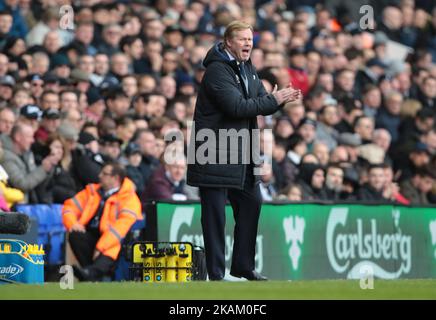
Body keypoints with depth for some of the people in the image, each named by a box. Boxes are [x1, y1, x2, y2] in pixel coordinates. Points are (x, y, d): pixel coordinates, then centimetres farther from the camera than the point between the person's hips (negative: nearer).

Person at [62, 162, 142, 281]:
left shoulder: (129, 198, -4)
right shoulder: (92, 191, 17)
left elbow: (123, 224, -18)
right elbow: (70, 206, 13)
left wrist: (101, 246, -28)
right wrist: (73, 224, -11)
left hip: (111, 242, -6)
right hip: (91, 236, 6)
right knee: (75, 235, -25)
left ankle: (89, 272, -67)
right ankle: (93, 275, -31)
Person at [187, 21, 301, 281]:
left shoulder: (247, 68, 13)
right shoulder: (217, 70, -16)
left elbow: (262, 104, 14)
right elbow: (237, 106, -25)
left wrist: (281, 99, -7)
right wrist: (274, 100, -20)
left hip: (241, 152, 9)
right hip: (215, 155, -9)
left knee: (252, 203, 13)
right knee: (215, 213, -4)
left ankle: (243, 266, 24)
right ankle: (216, 273, 1)